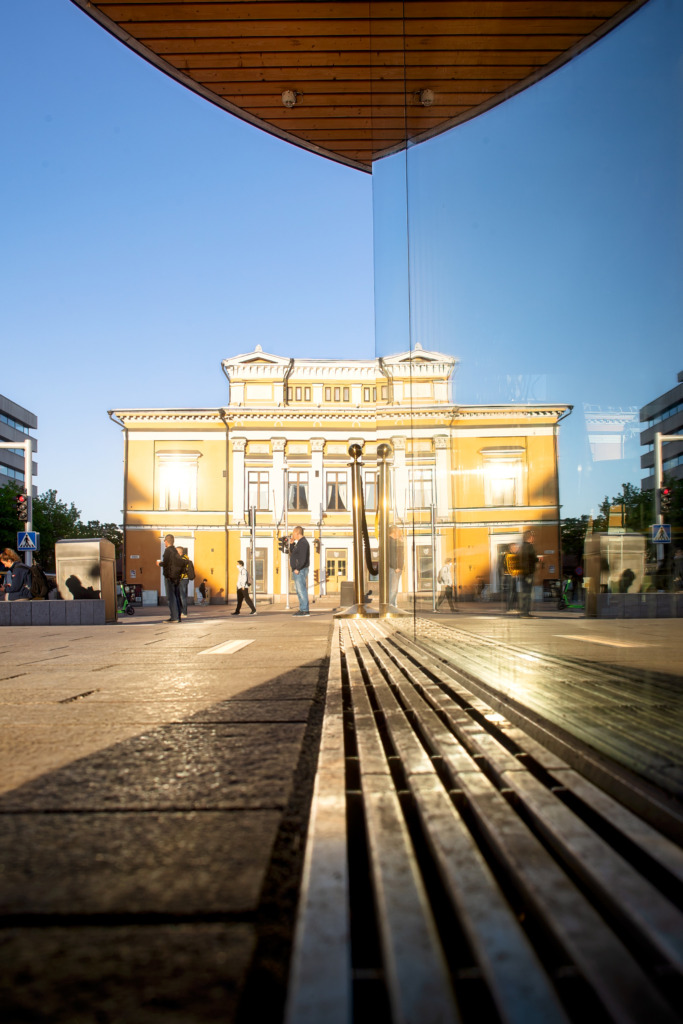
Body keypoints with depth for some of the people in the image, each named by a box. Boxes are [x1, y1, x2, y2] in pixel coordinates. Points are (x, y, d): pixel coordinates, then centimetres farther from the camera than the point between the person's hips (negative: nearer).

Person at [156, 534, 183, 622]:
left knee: (171, 597, -7)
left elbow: (165, 563, -19)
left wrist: (159, 563, 2)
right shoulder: (175, 551, 14)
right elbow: (180, 564, 14)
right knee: (176, 597, 11)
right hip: (176, 577, 8)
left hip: (169, 576, -8)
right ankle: (178, 616, 14)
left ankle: (174, 617, -10)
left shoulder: (168, 550, -11)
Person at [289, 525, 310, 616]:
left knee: (301, 589, -11)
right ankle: (302, 609, 15)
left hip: (300, 570, -11)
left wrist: (297, 568, -22)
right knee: (299, 590, 12)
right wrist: (291, 544, 14)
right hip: (298, 571, 11)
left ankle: (305, 610, -11)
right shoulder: (299, 543, 19)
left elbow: (303, 558, -22)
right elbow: (292, 553, 26)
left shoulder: (303, 543, -14)